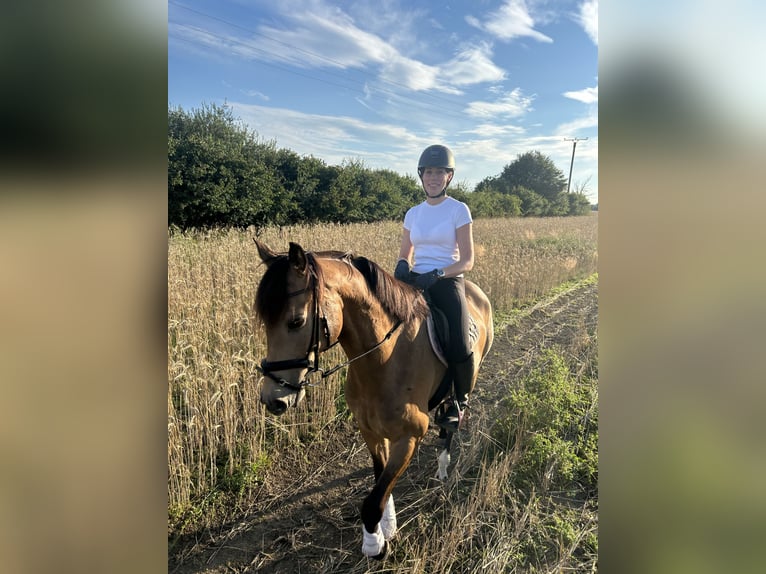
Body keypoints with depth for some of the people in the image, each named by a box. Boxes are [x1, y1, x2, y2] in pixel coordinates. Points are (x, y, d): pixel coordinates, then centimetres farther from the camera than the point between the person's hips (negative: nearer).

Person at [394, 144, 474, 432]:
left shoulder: (459, 210, 0)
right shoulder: (413, 213, 12)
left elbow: (467, 261, -5)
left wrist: (436, 274, -21)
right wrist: (402, 265, -6)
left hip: (448, 282, -4)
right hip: (416, 282, 4)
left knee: (458, 351, -19)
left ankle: (460, 401, 14)